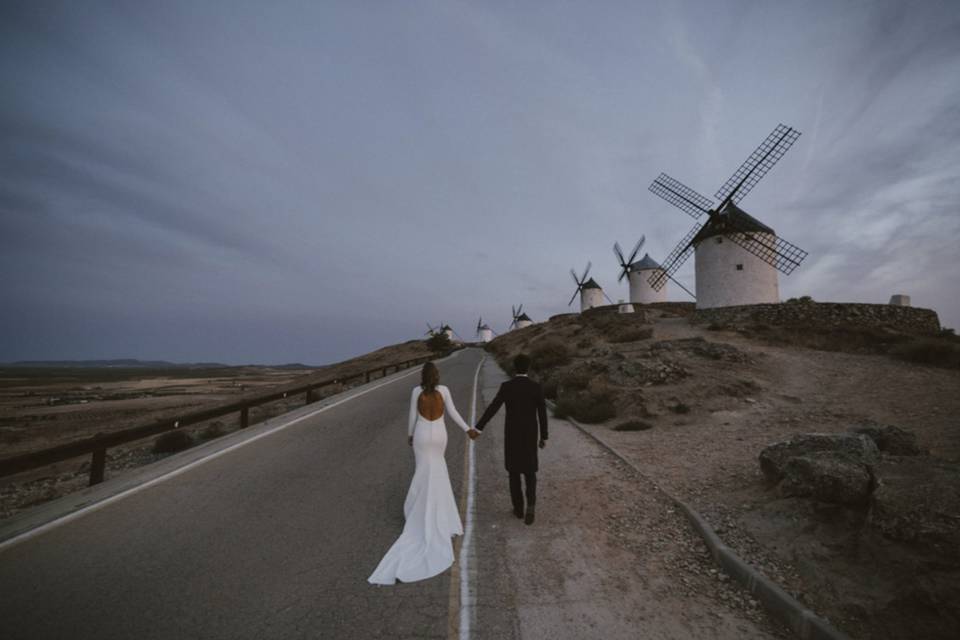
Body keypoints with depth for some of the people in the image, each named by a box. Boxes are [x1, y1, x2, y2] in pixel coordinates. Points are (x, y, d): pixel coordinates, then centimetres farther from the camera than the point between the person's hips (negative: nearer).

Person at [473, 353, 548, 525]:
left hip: (511, 436, 0)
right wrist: (544, 436, 5)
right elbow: (542, 414, -5)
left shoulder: (506, 386, -12)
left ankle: (518, 507, 24)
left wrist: (478, 429, -19)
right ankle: (530, 506, -4)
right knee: (529, 472, 15)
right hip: (530, 437, 1)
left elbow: (492, 409, -19)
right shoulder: (536, 387, -9)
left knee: (514, 471, 17)